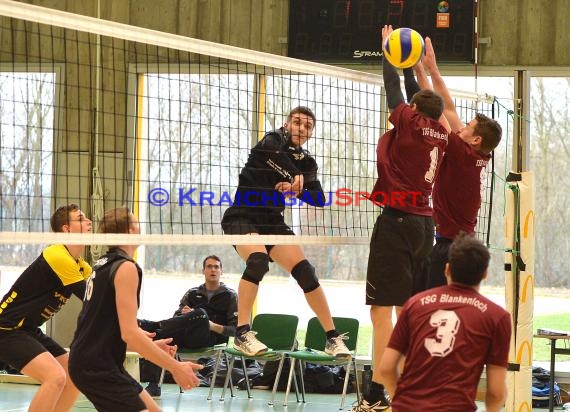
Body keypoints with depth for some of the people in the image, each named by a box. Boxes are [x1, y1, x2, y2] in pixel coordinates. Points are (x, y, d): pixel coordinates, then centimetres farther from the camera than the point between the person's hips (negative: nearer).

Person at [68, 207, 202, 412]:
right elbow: (129, 333, -20)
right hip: (98, 367, -10)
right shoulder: (126, 268, -13)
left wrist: (151, 346, 19)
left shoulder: (102, 265, 15)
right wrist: (176, 367, -17)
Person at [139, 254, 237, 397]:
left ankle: (151, 325, -34)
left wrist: (214, 327, -15)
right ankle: (153, 386, -28)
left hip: (212, 338, -4)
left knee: (201, 313, -35)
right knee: (157, 335, -24)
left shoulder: (230, 296, 12)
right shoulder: (193, 293, 23)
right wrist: (184, 315, -11)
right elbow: (177, 317, 13)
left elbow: (235, 329, 3)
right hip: (187, 337, 4)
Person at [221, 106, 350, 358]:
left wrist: (297, 190, -20)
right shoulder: (273, 141, -6)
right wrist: (296, 178, -24)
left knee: (305, 271, -7)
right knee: (258, 260, -33)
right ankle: (242, 334, -29)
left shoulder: (306, 162, 10)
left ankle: (333, 338, 1)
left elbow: (320, 199, -2)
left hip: (272, 222, 6)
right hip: (242, 217, -6)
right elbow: (272, 153, -32)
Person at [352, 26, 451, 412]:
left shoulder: (409, 120, -4)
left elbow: (393, 88, 8)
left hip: (398, 220, -7)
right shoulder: (440, 132, 11)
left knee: (382, 309, -10)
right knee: (408, 310, 12)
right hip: (425, 223, 7)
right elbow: (427, 101, 29)